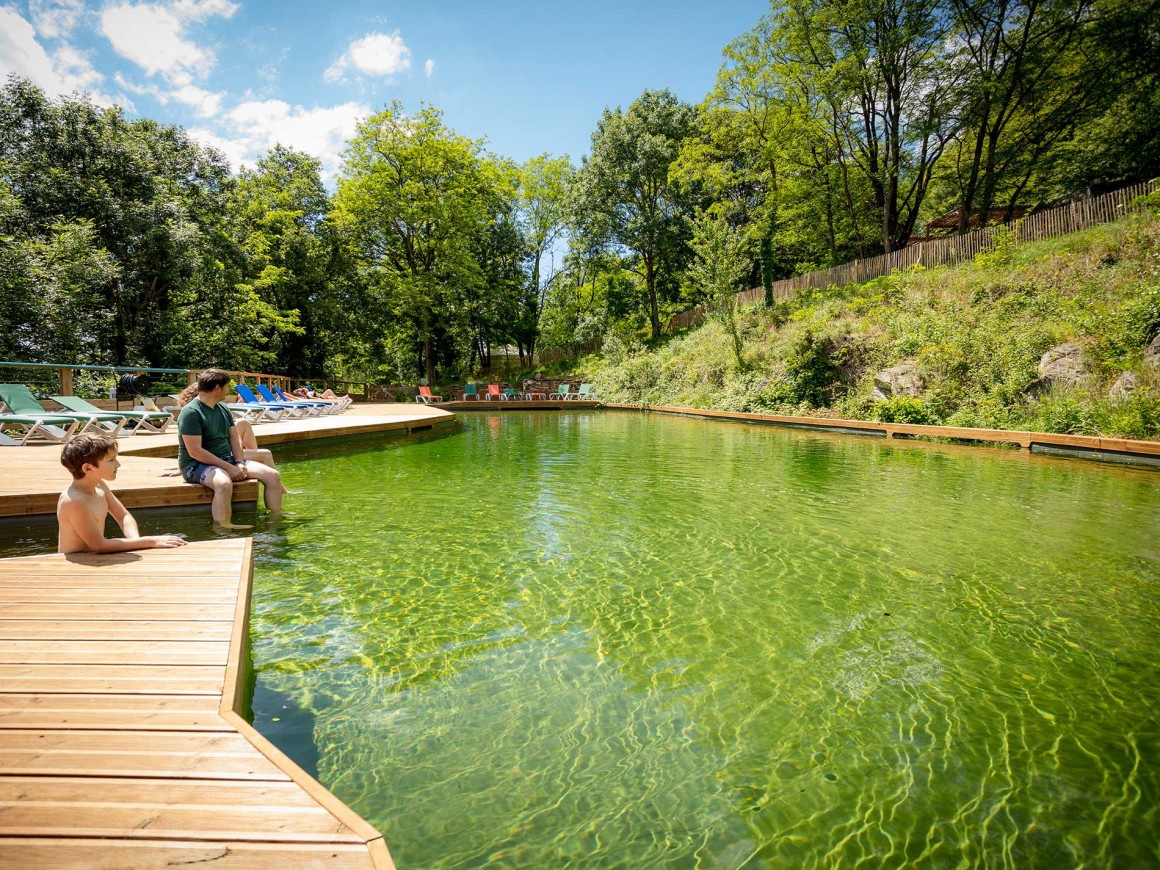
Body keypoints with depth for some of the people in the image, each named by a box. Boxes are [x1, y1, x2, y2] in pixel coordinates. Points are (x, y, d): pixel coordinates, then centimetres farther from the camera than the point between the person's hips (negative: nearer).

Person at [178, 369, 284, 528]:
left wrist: (239, 463, -6)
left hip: (227, 460, 8)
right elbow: (195, 451, -20)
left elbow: (234, 438, 12)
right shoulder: (191, 412, -14)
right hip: (197, 465, -8)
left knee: (273, 475, -8)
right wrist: (228, 467, -21)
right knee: (224, 483, -41)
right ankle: (224, 530, -33)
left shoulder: (223, 409, 12)